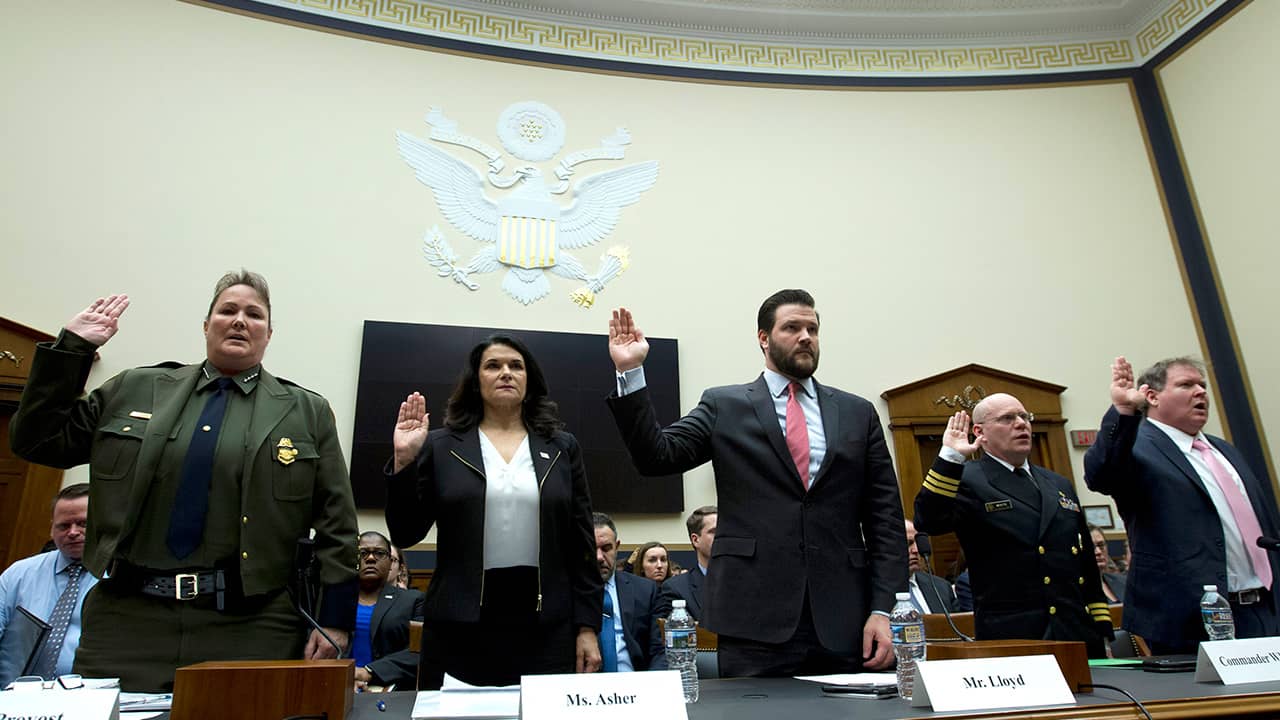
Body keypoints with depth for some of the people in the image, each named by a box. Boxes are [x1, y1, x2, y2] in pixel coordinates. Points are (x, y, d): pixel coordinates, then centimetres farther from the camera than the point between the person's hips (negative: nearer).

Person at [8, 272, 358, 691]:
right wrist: (71, 347, 5)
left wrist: (334, 619, -4)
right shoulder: (135, 389, 12)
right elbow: (38, 441, 12)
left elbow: (336, 524, 3)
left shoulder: (308, 412, 6)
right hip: (129, 617, 2)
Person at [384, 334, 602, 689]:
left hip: (546, 627, 1)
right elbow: (405, 534, 1)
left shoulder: (562, 447, 7)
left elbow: (581, 543, 6)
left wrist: (587, 626, 1)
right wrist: (404, 461, -11)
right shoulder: (441, 445, 4)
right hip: (460, 626, 0)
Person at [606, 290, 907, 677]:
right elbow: (656, 455, -5)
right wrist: (630, 371, -13)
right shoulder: (724, 406, 6)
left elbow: (885, 517, 7)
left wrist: (883, 609, -1)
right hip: (754, 620, -2)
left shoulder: (858, 413, 10)